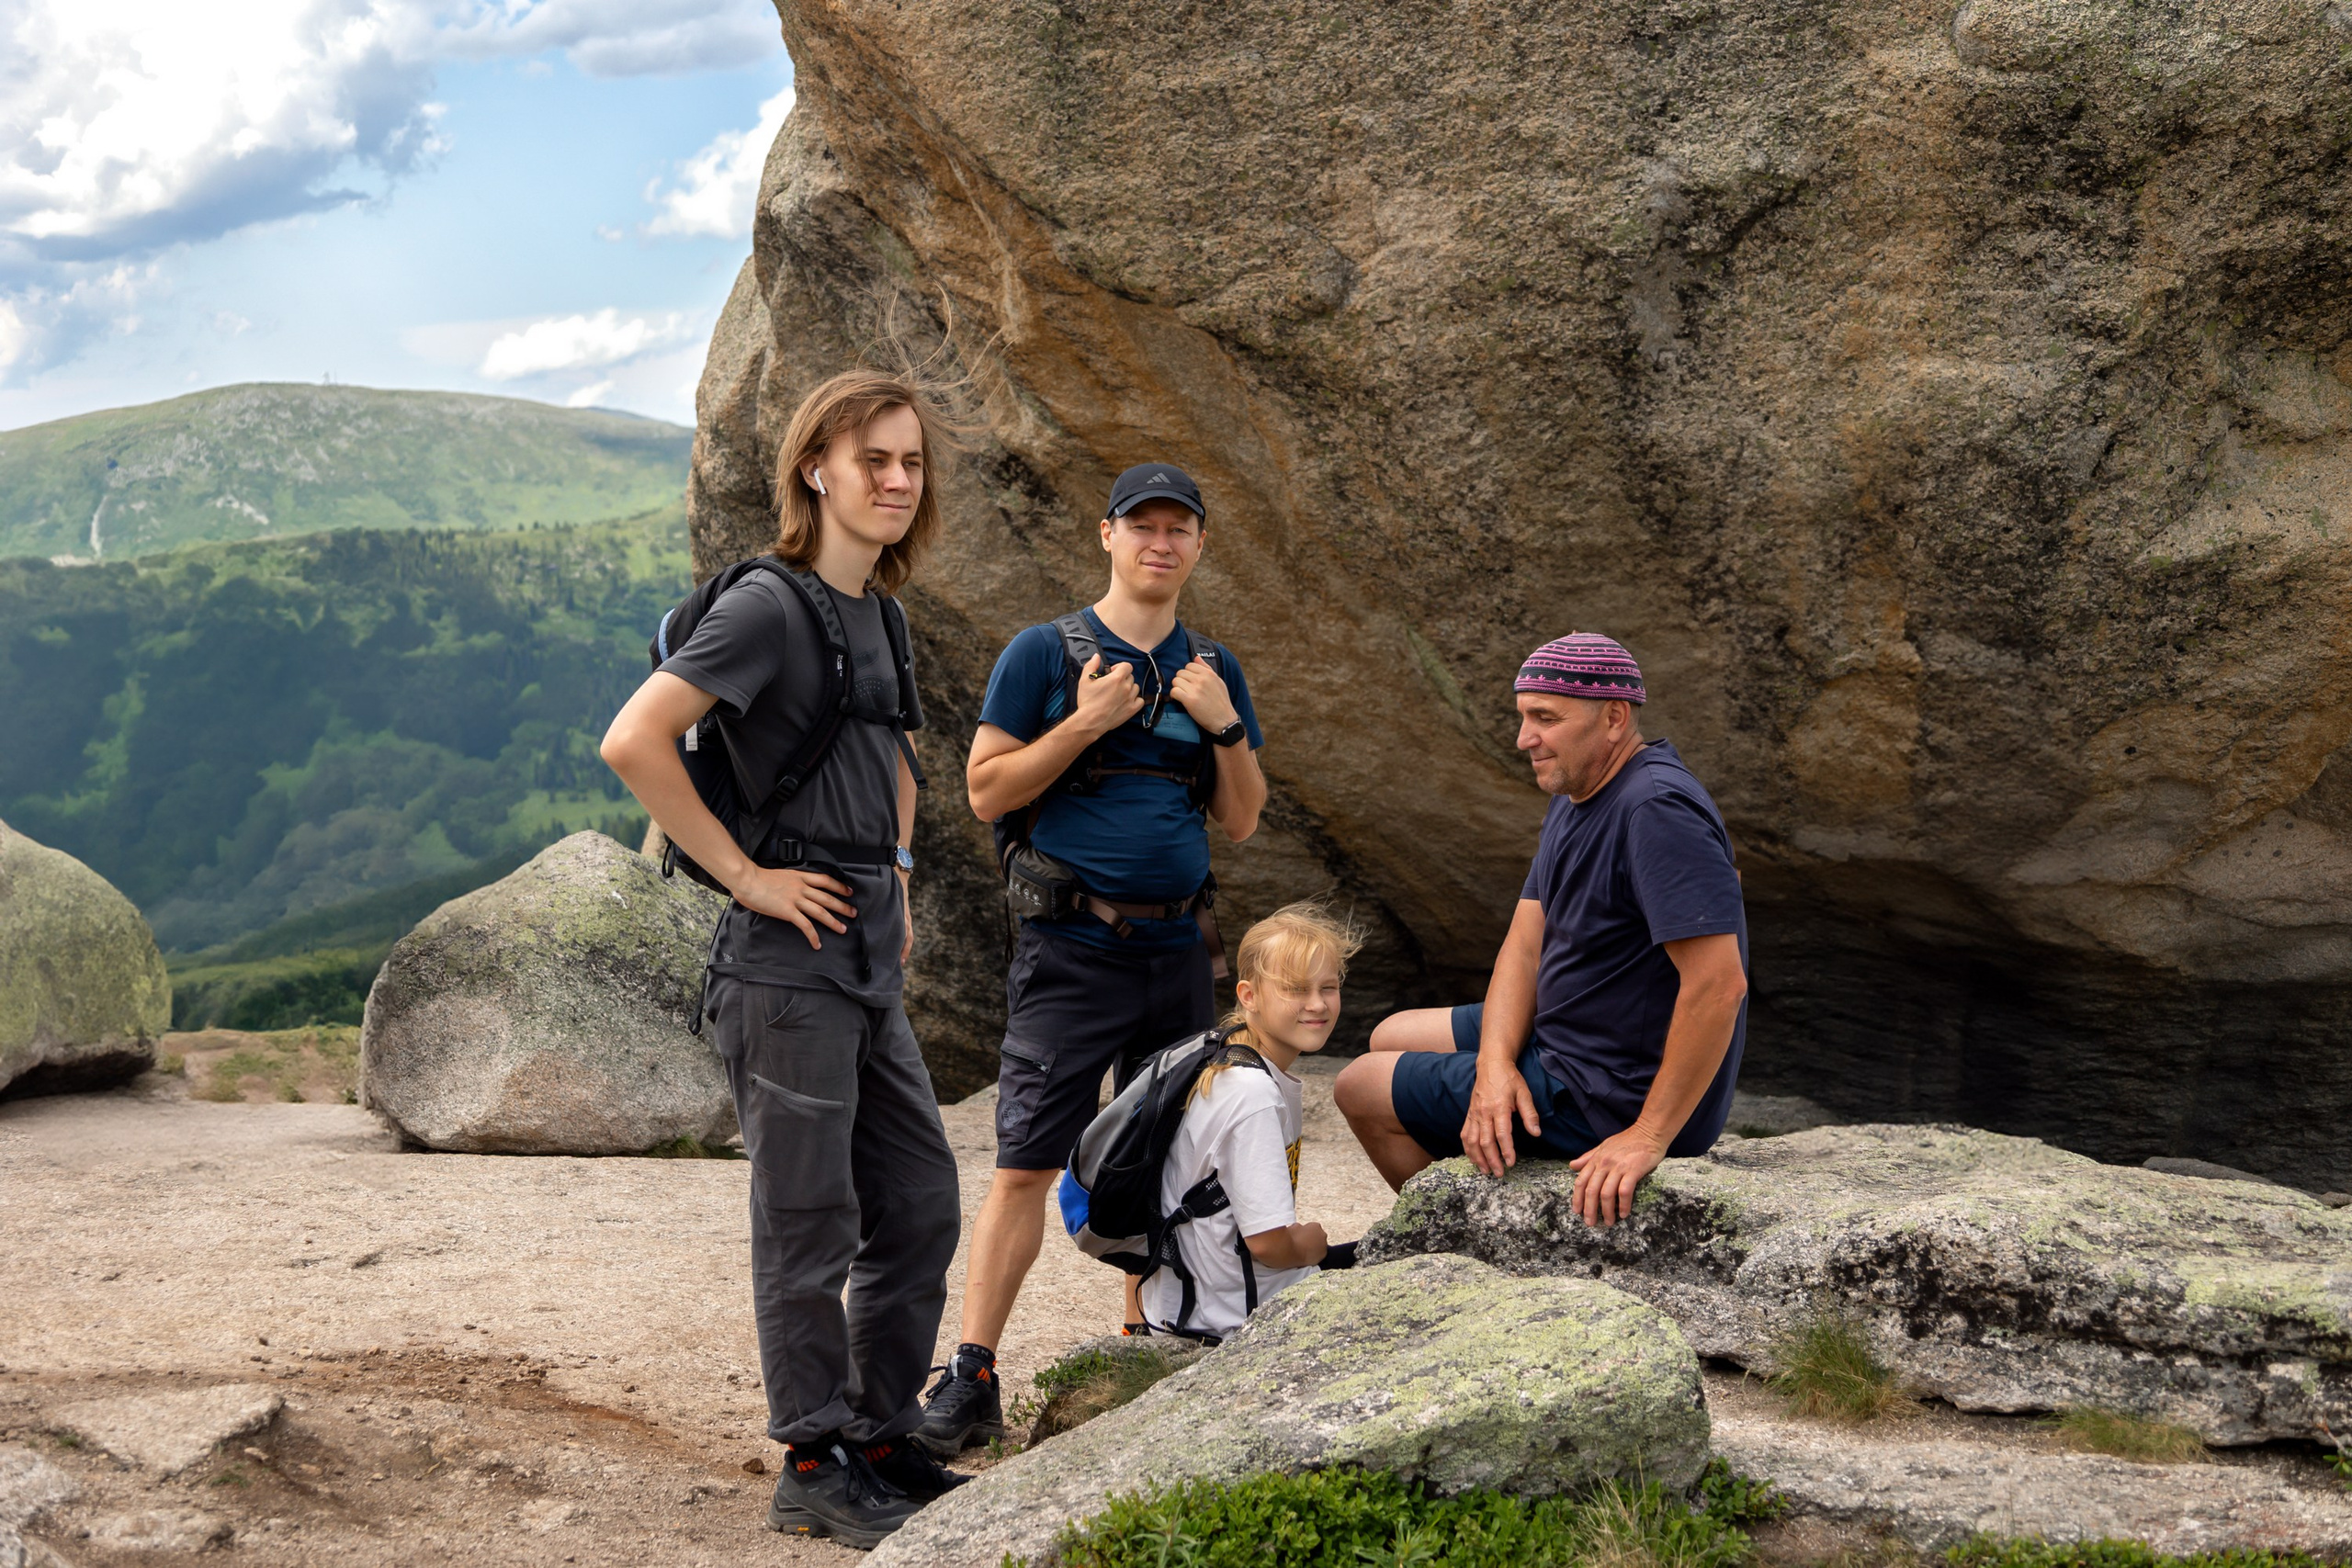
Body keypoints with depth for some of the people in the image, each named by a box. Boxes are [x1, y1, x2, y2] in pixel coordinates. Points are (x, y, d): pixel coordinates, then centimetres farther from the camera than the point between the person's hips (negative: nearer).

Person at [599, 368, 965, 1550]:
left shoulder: (874, 615, 13)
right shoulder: (767, 606, -12)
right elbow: (633, 742, -24)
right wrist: (745, 875, -19)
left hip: (867, 965, 9)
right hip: (785, 963, -9)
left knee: (921, 1206, 12)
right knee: (809, 1226, 0)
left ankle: (881, 1438, 25)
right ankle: (814, 1466, 11)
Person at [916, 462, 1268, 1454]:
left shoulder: (1212, 671, 13)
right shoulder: (1044, 653, -1)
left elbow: (1240, 822, 12)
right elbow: (986, 792, -5)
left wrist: (1226, 728, -4)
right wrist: (1086, 723, -14)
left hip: (1175, 950, 5)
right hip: (1070, 950, -5)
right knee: (1026, 1165, -8)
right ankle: (972, 1379, -4)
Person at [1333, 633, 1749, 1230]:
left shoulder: (1658, 810, -27)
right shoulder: (1576, 795, 7)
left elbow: (1719, 984, -34)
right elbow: (1525, 945, 4)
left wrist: (1650, 1136, -31)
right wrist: (1495, 1063, -13)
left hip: (1614, 1100, -10)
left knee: (1360, 1088, 3)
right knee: (1391, 1039, 25)